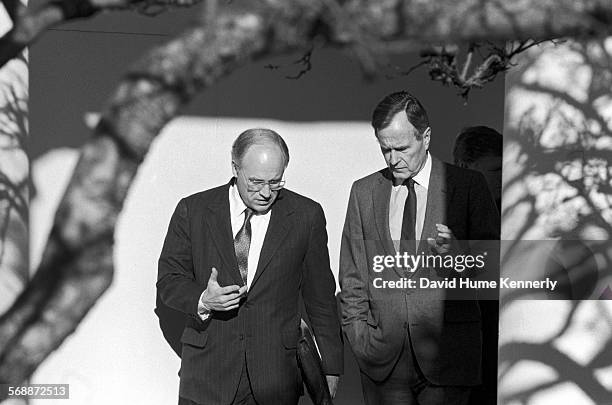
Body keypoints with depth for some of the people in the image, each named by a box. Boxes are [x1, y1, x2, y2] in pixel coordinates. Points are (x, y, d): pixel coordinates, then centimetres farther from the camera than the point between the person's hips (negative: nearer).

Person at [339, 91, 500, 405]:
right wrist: (357, 330, 4)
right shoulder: (363, 191, 9)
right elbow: (353, 273, 12)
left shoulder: (468, 185, 1)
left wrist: (459, 253, -18)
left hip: (447, 352, -2)